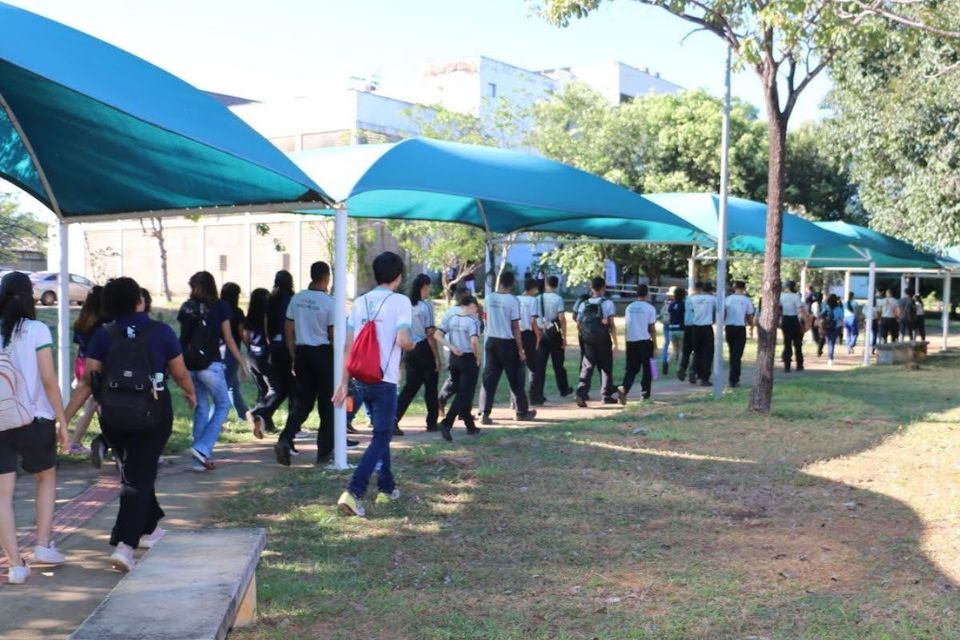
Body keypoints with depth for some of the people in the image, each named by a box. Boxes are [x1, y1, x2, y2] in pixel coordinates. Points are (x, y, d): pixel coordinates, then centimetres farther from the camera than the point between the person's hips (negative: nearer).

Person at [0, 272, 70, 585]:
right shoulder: (36, 330, -6)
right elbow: (49, 380, -9)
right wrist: (62, 421, -4)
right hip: (34, 419, -2)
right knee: (46, 478, 21)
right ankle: (42, 546, 15)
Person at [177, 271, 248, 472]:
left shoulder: (186, 308, 4)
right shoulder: (220, 307, -5)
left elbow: (182, 337, 5)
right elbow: (228, 339, -5)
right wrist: (242, 363, 3)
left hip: (189, 365, 4)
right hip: (210, 365, -4)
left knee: (201, 409, 15)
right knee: (222, 405, 10)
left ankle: (201, 459, 17)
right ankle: (202, 448, -5)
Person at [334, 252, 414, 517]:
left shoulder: (360, 302, 9)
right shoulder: (400, 301, -8)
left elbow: (348, 345, 7)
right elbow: (403, 341, -19)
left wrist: (344, 382, 10)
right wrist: (412, 345, 4)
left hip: (361, 379, 6)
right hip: (385, 380, -6)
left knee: (382, 432, 22)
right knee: (381, 437, -1)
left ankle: (386, 487, 31)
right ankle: (354, 493, -15)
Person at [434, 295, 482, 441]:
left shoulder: (451, 318, 5)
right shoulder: (473, 321, -12)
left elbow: (438, 335, -3)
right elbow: (474, 341, -24)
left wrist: (452, 347, -4)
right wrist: (478, 358, -10)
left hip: (454, 358, 6)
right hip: (469, 359, -6)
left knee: (461, 392, 16)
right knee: (465, 394, -1)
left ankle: (470, 426, 25)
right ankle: (446, 423, -16)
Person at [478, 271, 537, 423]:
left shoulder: (490, 298, 1)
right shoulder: (513, 300, -13)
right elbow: (515, 327, -11)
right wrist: (520, 350, -6)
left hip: (491, 341, 4)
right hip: (507, 343, -4)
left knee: (489, 379, 5)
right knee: (515, 379, 9)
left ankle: (484, 414, -2)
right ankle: (522, 412, 21)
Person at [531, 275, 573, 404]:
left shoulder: (538, 298, 3)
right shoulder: (558, 299, -7)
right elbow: (562, 318, -13)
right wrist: (564, 337, -8)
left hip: (540, 334, 2)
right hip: (554, 333, -2)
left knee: (539, 366, 0)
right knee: (558, 364, 14)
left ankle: (536, 396, -6)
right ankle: (564, 389, 32)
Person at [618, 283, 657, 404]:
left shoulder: (629, 308, 7)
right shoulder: (649, 308, -5)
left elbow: (626, 327, 10)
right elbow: (652, 329, -5)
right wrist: (655, 346, 0)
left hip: (631, 341, 4)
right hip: (644, 341, -4)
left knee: (631, 368, 9)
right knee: (647, 369, 9)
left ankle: (624, 389, -13)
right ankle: (645, 395, 11)